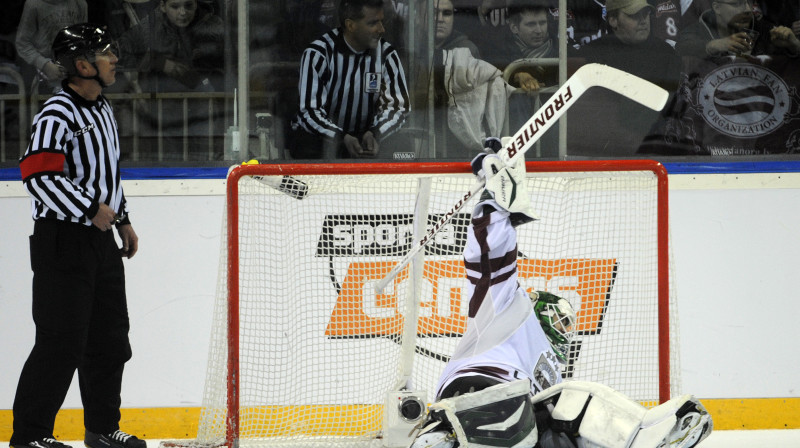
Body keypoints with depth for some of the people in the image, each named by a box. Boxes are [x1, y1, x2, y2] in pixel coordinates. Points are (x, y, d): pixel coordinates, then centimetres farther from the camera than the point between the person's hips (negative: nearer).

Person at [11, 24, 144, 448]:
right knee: (62, 343, -10)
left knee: (110, 338, 14)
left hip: (100, 239, 9)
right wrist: (92, 209, -24)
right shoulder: (57, 116, -18)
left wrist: (122, 219, 23)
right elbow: (38, 175, -27)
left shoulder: (102, 109, 13)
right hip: (63, 242, -9)